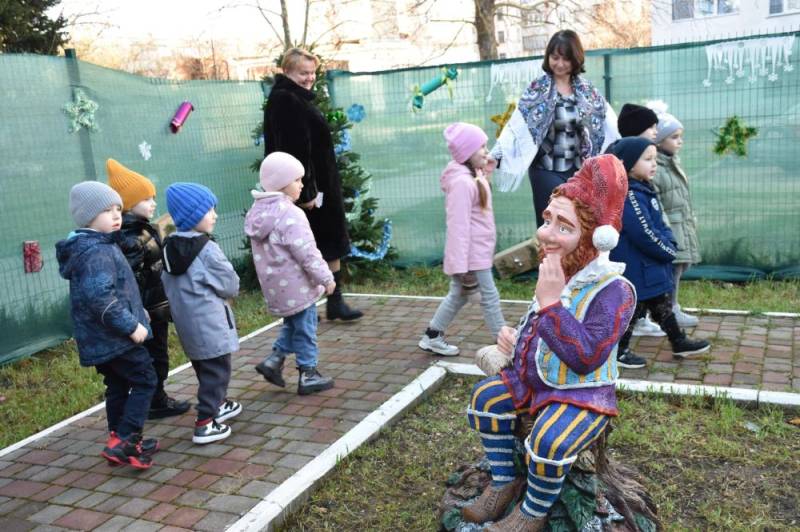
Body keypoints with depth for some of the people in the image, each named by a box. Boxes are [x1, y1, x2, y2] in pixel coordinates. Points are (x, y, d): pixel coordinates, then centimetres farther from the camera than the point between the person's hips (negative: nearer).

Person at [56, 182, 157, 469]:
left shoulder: (100, 246, 14)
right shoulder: (96, 252, -21)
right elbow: (101, 298, -30)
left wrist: (134, 311, 21)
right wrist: (132, 325, -24)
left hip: (100, 337, 10)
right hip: (116, 336, -10)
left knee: (118, 387, 18)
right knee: (145, 381, -3)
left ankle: (119, 440, 27)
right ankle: (124, 442, -4)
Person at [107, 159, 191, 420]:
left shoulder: (143, 230, 11)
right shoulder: (131, 236, -21)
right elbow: (130, 276, -25)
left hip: (155, 305, 9)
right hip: (149, 308, -9)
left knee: (154, 356, 18)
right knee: (155, 356, 3)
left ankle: (156, 398, 29)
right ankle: (156, 403, 16)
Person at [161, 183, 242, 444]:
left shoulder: (170, 247, 6)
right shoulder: (207, 249, -18)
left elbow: (168, 285, 14)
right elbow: (231, 285, -12)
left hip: (186, 322, 8)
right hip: (210, 323, -8)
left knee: (205, 369, 22)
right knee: (216, 370, -1)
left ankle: (217, 404, 39)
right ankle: (204, 423, -2)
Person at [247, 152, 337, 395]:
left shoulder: (258, 211, 5)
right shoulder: (289, 214, -23)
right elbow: (307, 253, -23)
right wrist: (326, 278, -13)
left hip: (275, 284, 8)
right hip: (296, 285, -8)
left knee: (292, 323, 25)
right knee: (305, 328, 5)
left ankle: (274, 360, 19)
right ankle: (308, 375, 15)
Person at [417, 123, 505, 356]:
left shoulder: (473, 177, 10)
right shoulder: (462, 182, -21)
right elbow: (459, 226, -24)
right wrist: (461, 266, -26)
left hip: (478, 251, 10)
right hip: (472, 254, -10)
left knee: (458, 296, 17)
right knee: (490, 296, 0)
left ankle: (432, 337, 26)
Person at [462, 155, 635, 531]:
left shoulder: (612, 290, -24)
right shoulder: (556, 274, 2)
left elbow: (586, 357, -34)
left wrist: (551, 302, -34)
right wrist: (516, 336, 0)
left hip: (582, 394, -9)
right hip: (535, 381, 9)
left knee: (548, 440, -30)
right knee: (485, 397, 4)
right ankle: (504, 483, 18)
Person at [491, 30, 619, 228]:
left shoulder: (588, 90, 6)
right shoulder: (537, 90, -5)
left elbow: (611, 125, 8)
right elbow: (516, 124, -15)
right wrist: (497, 155, -27)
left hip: (579, 169, 4)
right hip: (547, 170, -4)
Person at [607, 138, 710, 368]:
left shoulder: (644, 189, 10)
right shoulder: (628, 196, -23)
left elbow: (660, 225, 17)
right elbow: (645, 234, -26)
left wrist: (669, 244, 0)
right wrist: (669, 251, -13)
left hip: (652, 266, 10)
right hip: (635, 269, -10)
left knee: (662, 304, 20)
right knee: (632, 307, 2)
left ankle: (679, 342, 32)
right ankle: (619, 350, 15)